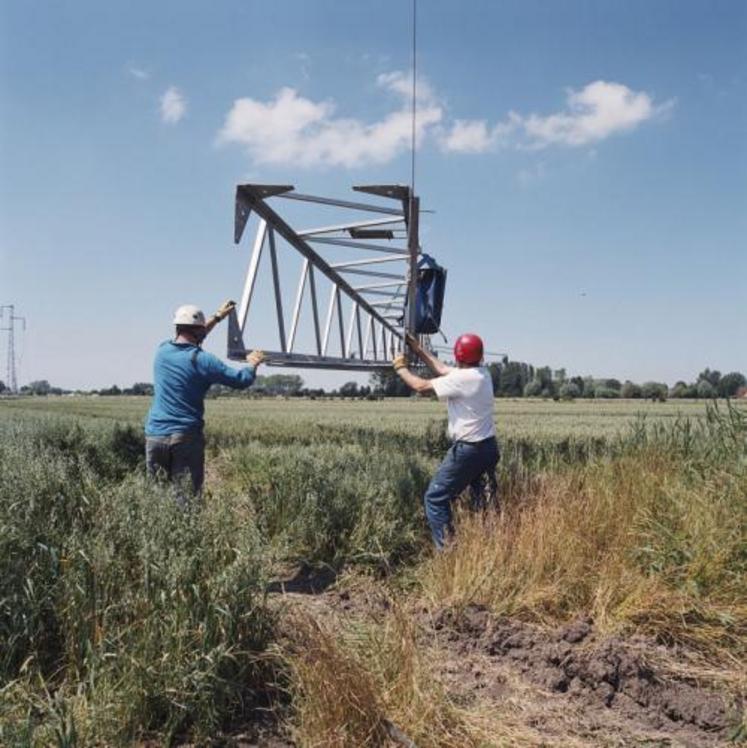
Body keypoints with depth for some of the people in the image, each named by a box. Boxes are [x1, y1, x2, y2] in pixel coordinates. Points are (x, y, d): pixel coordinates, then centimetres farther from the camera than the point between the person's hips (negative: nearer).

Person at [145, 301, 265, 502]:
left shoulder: (162, 351, 7)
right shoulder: (202, 360, -10)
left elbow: (190, 339, 28)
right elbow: (242, 380, -7)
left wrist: (217, 317, 36)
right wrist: (253, 364, 14)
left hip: (154, 435, 5)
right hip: (186, 437, -5)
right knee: (187, 497, -3)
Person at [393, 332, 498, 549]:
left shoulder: (462, 379, -19)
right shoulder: (483, 374, 6)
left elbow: (421, 386, -12)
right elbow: (442, 370, 16)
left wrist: (401, 368, 5)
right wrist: (417, 349, 20)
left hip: (468, 449, -9)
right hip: (488, 447, 9)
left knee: (435, 498, 0)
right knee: (481, 499, 18)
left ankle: (447, 549, -2)